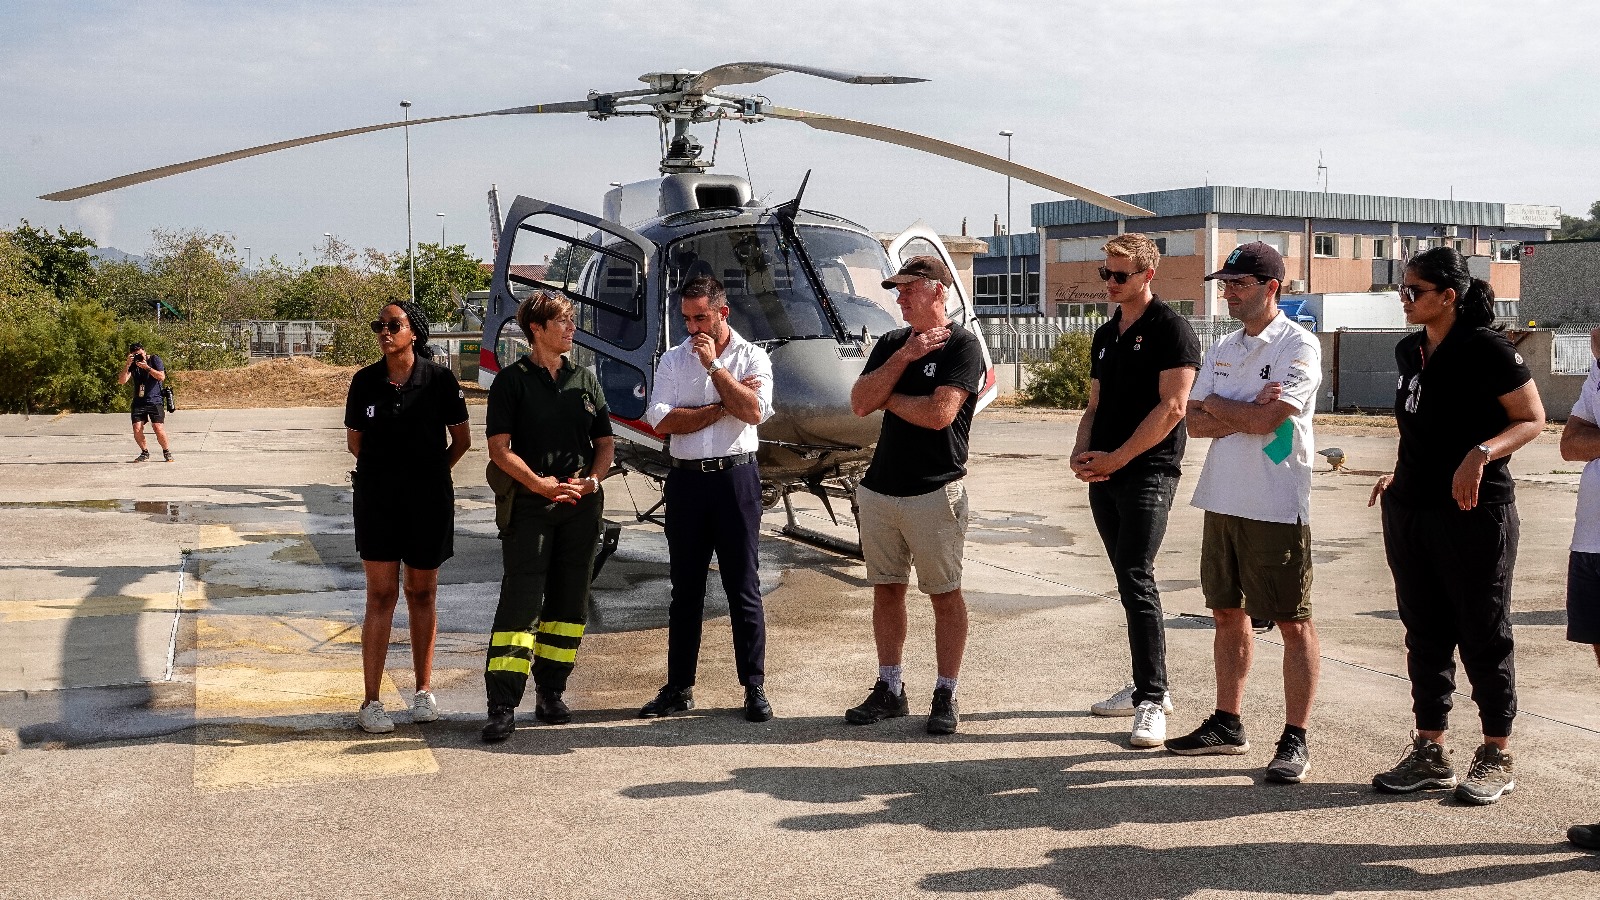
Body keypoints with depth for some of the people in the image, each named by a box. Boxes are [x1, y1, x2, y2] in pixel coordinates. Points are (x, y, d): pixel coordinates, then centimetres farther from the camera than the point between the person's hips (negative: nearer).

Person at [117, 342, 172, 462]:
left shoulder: (154, 359, 1)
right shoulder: (133, 365, 8)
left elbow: (161, 377, -11)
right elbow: (122, 381, -3)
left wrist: (147, 367, -20)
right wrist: (128, 365, -14)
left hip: (155, 400, -3)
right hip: (138, 402, 3)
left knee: (158, 429, -15)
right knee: (137, 430, -7)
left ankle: (166, 452, 7)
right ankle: (145, 453, 13)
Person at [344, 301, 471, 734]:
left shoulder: (439, 379, -4)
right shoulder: (365, 381, 1)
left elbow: (462, 439, 6)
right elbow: (354, 441, 13)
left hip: (428, 500, 0)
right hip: (377, 499, 1)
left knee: (422, 595, 9)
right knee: (381, 596, -1)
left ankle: (424, 691, 22)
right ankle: (371, 702, 4)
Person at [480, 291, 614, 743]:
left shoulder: (585, 379, 13)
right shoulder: (512, 380, -1)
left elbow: (606, 442, 14)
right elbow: (499, 448, -7)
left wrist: (593, 478, -5)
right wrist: (540, 484, -18)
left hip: (581, 504, 5)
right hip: (528, 505, -5)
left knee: (570, 601, 8)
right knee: (520, 600, -9)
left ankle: (551, 693, 21)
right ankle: (503, 706, -8)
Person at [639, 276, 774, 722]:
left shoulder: (751, 357, 3)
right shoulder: (673, 359, 8)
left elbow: (753, 411, -15)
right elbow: (662, 421, -6)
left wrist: (714, 365, -12)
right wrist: (722, 407, -9)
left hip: (735, 478, -3)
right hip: (686, 480, 3)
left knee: (743, 586, 1)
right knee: (685, 588, 9)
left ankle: (754, 688, 8)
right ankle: (679, 688, 17)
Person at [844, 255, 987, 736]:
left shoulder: (962, 344, -6)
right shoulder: (890, 344, 13)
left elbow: (940, 413, -19)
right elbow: (859, 402, 0)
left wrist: (887, 397, -3)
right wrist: (903, 358, -9)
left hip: (935, 492, -6)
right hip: (879, 488, 6)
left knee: (945, 594, 2)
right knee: (886, 589, 11)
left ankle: (946, 696, 10)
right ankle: (889, 690, 21)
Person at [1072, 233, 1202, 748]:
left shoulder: (1169, 329, -7)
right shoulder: (1105, 336, 17)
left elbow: (1172, 406, -15)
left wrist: (1116, 458, -16)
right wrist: (1081, 453, 1)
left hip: (1149, 471, -8)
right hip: (1104, 475, 8)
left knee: (1137, 580, -13)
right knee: (1130, 581, 12)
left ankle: (1152, 700, -9)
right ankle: (1149, 684, 21)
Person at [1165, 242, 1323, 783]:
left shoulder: (1298, 346, -9)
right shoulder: (1222, 351, 14)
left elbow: (1266, 420, -20)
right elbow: (1195, 421, 6)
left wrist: (1218, 405, -3)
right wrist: (1247, 412, -11)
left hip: (1276, 507, -8)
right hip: (1222, 500, 8)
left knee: (1293, 622, 0)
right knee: (1228, 613, 14)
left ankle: (1295, 739, 6)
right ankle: (1227, 724, 25)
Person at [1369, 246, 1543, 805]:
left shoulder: (1486, 348, -11)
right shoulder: (1409, 351, 11)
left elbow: (1533, 419, -10)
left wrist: (1482, 452, -25)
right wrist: (1404, 475, 14)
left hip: (1474, 513, -7)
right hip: (1409, 511, 7)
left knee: (1484, 637, 3)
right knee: (1425, 634, 11)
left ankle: (1496, 759, 14)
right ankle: (1430, 752, 21)